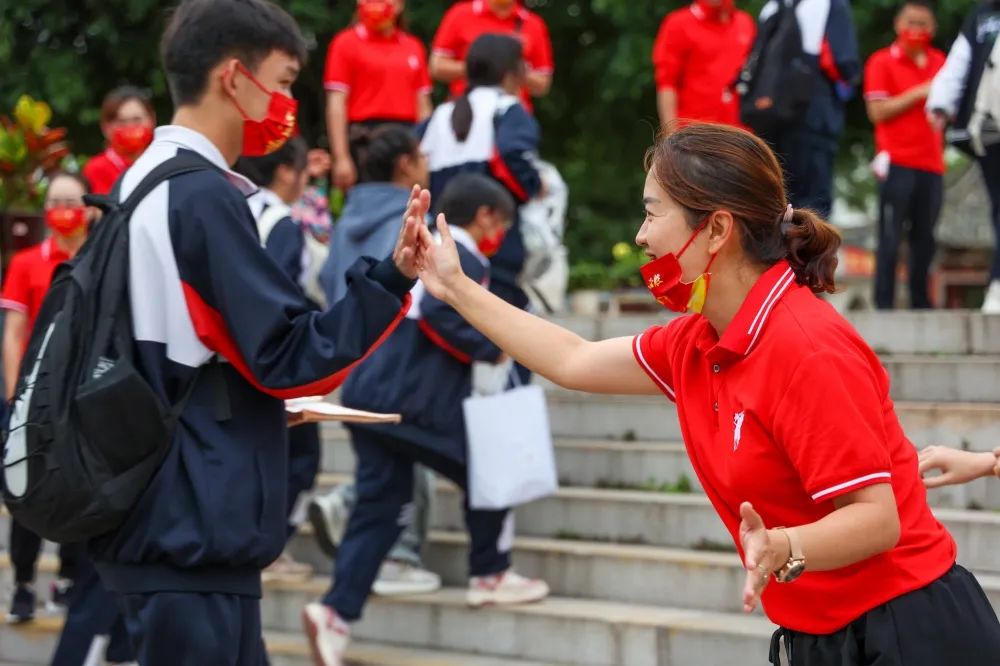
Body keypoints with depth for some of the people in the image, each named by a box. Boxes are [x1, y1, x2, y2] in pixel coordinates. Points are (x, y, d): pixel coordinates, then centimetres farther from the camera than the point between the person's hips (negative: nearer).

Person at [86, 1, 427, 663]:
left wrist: (266, 402, 23)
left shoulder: (144, 185, 13)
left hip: (163, 522, 10)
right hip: (194, 533, -10)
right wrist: (389, 279, -17)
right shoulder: (205, 197, -16)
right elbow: (288, 358, -16)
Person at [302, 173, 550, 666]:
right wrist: (490, 348, -12)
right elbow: (438, 313, -23)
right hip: (418, 403, -9)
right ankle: (490, 577, 20)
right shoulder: (462, 258, -6)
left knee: (379, 506, 6)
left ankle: (336, 613, -5)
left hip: (369, 394, 9)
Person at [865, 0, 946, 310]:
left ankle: (921, 303, 12)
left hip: (932, 164, 5)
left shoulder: (938, 62, 15)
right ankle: (884, 304, -2)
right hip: (897, 162, -5)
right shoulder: (882, 61, -1)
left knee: (925, 238, 5)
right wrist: (919, 93, -12)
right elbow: (877, 112, -9)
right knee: (890, 237, -5)